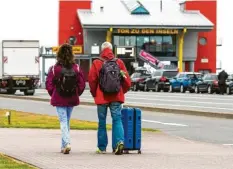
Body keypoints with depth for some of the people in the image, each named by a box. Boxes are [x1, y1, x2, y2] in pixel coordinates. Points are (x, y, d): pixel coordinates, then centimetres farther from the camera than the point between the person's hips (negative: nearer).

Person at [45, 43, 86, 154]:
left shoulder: (54, 68, -10)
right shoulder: (76, 68, -3)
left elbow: (49, 84, -7)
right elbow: (82, 84, -1)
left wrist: (53, 95, 9)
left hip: (59, 99, -3)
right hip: (72, 100, 3)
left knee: (63, 122, -2)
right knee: (67, 121, 16)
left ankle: (67, 143, -21)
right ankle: (64, 146, 24)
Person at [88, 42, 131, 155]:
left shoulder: (96, 63, -6)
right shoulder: (119, 62, 1)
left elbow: (92, 80, -5)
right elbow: (127, 80, 2)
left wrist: (94, 94, 11)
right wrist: (122, 91, 18)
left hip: (102, 97, -1)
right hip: (116, 97, 1)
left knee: (102, 122, 8)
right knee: (117, 119, 4)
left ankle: (102, 148, 11)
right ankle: (119, 141, -18)